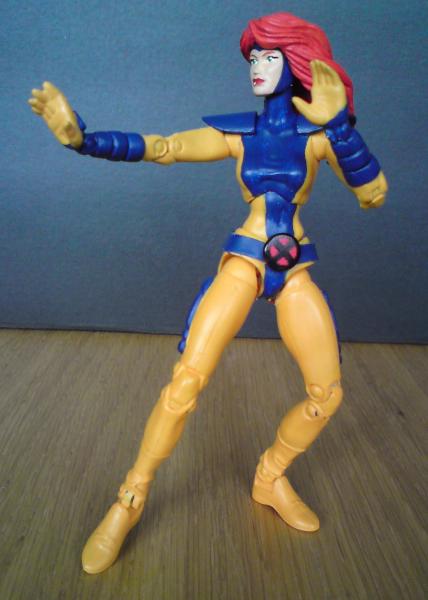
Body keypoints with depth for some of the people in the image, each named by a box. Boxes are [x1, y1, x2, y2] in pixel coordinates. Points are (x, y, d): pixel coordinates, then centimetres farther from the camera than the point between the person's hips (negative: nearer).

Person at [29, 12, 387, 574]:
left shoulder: (318, 133, 4)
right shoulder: (236, 134, 6)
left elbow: (374, 194, -7)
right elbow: (158, 147, -2)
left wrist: (340, 125, -18)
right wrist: (83, 137, -15)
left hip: (295, 272, 2)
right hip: (243, 262, -2)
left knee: (328, 392, 0)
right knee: (186, 381, -16)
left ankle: (270, 478, 25)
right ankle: (130, 500, 2)